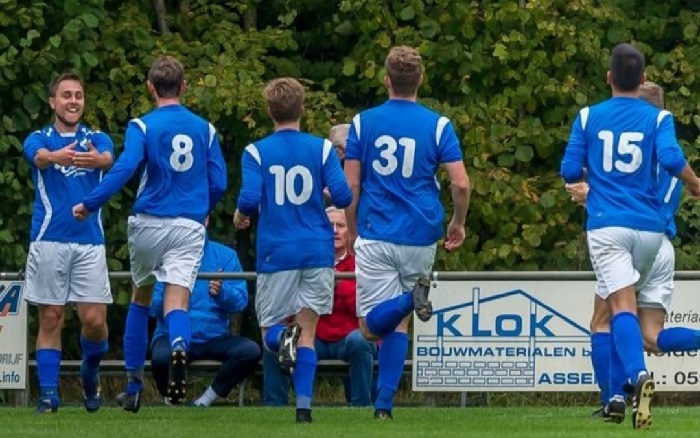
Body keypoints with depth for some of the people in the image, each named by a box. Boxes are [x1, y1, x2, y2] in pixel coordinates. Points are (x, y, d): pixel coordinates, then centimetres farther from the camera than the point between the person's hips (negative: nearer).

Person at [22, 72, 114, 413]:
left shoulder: (96, 139, 9)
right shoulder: (39, 139, 7)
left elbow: (108, 157, -15)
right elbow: (38, 155, -18)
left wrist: (96, 158, -42)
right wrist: (55, 157, -45)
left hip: (90, 241, 1)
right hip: (49, 241, -1)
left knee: (94, 320, -5)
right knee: (50, 319, -2)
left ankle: (90, 374, 22)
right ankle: (48, 393, 2)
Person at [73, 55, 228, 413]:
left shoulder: (142, 127, -3)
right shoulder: (204, 128, 7)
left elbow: (124, 169, -17)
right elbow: (218, 184, 8)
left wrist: (90, 205, -13)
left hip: (149, 222, -1)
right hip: (189, 227, 1)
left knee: (141, 298, 17)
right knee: (176, 301, -7)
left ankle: (134, 386, 21)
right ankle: (179, 346, -43)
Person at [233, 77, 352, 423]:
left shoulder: (256, 152, -1)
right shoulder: (322, 148, 1)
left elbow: (250, 198, -13)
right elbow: (342, 196, -5)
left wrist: (240, 216, 10)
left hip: (276, 252, -1)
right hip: (317, 251, 1)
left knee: (270, 329, 11)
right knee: (308, 330, 6)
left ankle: (283, 338, -26)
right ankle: (304, 405, -8)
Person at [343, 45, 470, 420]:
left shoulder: (363, 122, 1)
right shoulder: (437, 125, -1)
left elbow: (351, 184, -1)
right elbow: (461, 183, -6)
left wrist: (352, 230, 13)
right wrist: (458, 223, 12)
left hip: (375, 237, -1)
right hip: (421, 238, 1)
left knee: (372, 326, 0)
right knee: (398, 324, 14)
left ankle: (410, 299, -29)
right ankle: (384, 403, 5)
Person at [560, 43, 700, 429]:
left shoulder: (588, 117, 5)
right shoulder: (657, 118, 3)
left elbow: (570, 171, 3)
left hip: (607, 225, -2)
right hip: (649, 226, 2)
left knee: (621, 305, -13)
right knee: (622, 302, 20)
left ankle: (638, 374, -40)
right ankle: (616, 392, 19)